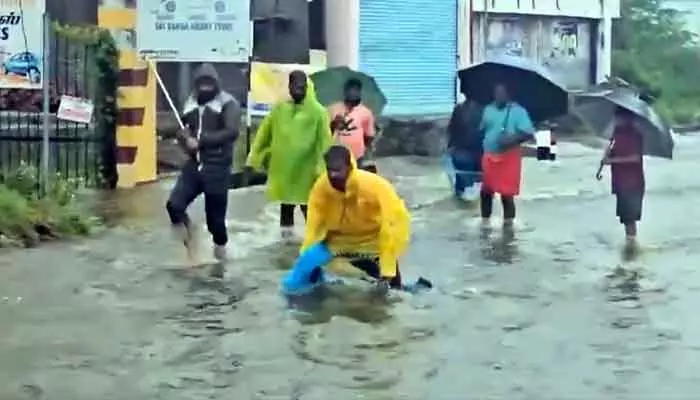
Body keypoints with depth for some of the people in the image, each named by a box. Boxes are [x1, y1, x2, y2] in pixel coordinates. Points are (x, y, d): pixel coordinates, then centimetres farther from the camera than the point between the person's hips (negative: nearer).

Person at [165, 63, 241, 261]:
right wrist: (184, 136, -2)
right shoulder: (190, 103, 13)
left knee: (215, 217, 1)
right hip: (194, 165, 5)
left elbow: (231, 132, -19)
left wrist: (200, 141, -20)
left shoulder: (228, 103, -6)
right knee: (174, 204, -13)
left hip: (217, 168, -5)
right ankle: (189, 244, 7)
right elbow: (181, 130, 23)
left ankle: (220, 251, 21)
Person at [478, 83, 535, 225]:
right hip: (489, 157, 5)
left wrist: (511, 140, -24)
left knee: (507, 193, -4)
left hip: (508, 157, -5)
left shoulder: (517, 111, -6)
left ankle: (508, 223, 6)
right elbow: (482, 130, 21)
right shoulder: (488, 110, 11)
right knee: (486, 191, 10)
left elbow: (528, 133, -12)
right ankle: (485, 221, 25)